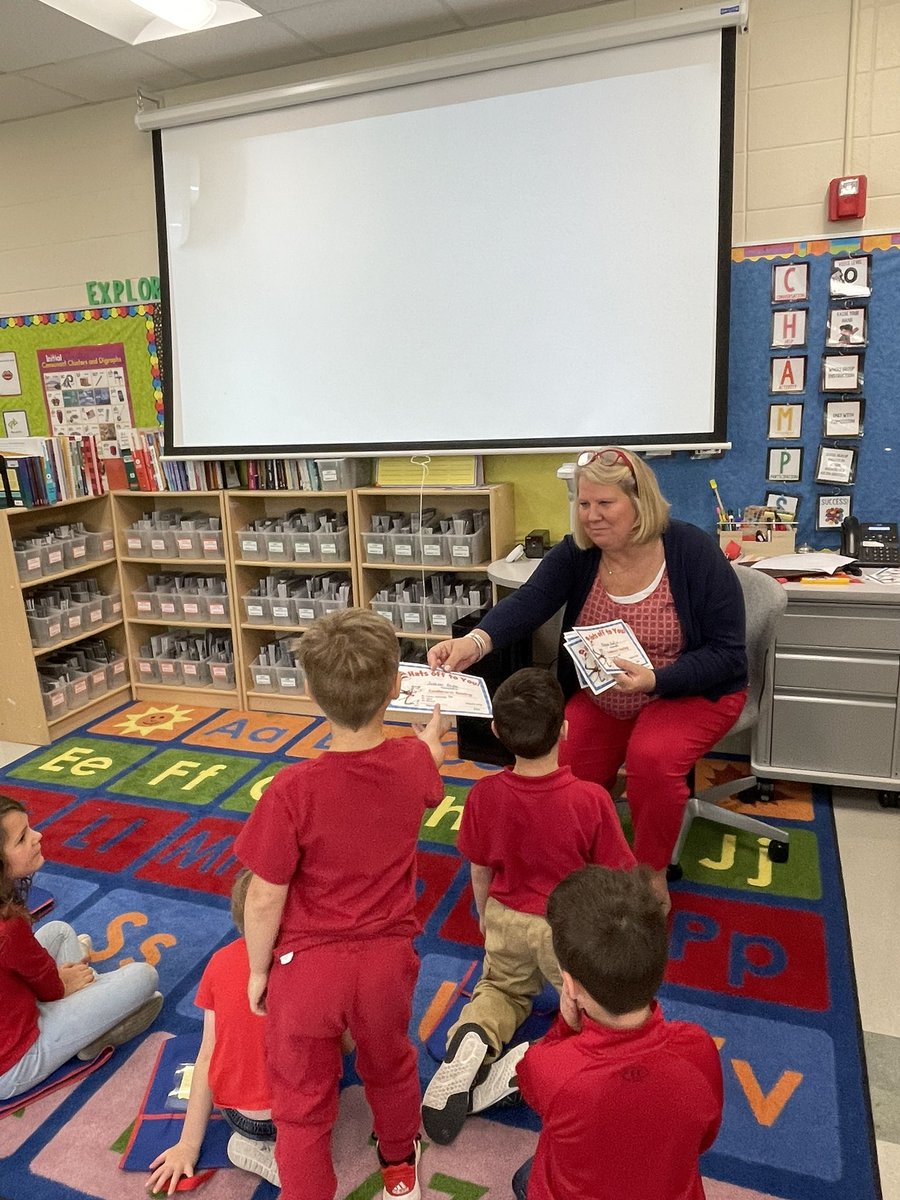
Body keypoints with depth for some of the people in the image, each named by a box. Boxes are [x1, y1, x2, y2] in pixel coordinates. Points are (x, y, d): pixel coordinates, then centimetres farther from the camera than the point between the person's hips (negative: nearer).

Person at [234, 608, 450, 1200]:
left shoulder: (294, 789, -28)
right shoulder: (413, 764, -16)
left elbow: (265, 899, -17)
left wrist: (258, 971, 1)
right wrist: (435, 728, 34)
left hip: (308, 967, -4)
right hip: (388, 958, 5)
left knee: (302, 1105, 20)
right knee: (390, 1067, 32)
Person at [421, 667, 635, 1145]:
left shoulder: (484, 795, -19)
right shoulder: (590, 799, -27)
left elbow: (481, 872, -3)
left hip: (507, 921, 3)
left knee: (502, 988, 30)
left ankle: (474, 1037, -3)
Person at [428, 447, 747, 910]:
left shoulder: (694, 553, -18)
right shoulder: (575, 553, -10)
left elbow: (728, 653, -17)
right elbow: (527, 602, -28)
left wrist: (654, 680, -33)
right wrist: (475, 642, -48)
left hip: (691, 693, -3)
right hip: (600, 697, 4)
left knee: (651, 757, -30)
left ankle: (652, 875, -4)